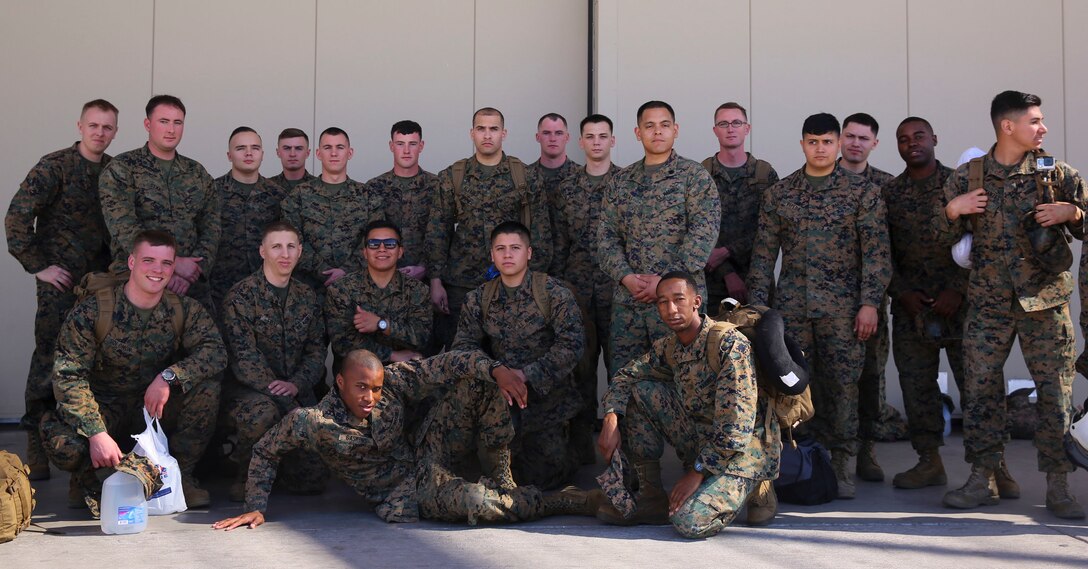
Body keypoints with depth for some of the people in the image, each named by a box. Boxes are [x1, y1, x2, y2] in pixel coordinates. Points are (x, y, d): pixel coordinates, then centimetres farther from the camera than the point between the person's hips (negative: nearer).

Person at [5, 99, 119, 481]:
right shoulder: (55, 166, -5)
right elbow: (17, 217, -11)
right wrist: (37, 266, -11)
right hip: (61, 281, -4)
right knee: (50, 359, -4)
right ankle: (37, 449, 6)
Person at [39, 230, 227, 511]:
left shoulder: (185, 310, -6)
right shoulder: (92, 311, -14)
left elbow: (216, 351, -19)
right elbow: (68, 376, -20)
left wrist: (169, 376, -35)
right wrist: (97, 433, -30)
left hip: (159, 411, 2)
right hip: (105, 407, -2)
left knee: (207, 386, -25)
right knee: (62, 441, -33)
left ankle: (182, 475, -5)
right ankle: (88, 480, 5)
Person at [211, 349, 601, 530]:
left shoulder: (392, 383, -12)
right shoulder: (312, 423, -20)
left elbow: (445, 365, -12)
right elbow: (265, 454, -4)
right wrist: (256, 508, -8)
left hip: (426, 463, 5)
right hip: (401, 497, -5)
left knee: (472, 381, -9)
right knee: (475, 502, -37)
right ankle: (567, 502, -15)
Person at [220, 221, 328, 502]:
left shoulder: (307, 297, 11)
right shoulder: (241, 296, -8)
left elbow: (316, 351, 7)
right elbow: (244, 357, -15)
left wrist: (296, 384, -15)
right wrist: (282, 397, -25)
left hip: (294, 390, 5)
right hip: (247, 389, -5)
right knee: (262, 412, -38)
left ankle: (305, 474, 20)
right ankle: (245, 476, -9)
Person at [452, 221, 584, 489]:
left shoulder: (554, 293, -6)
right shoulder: (478, 299, 5)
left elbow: (571, 344, -14)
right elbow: (463, 344, -4)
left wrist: (525, 374, -22)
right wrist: (497, 370, -24)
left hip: (547, 395, -2)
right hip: (499, 395, 3)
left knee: (544, 476, -11)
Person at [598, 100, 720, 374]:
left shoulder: (695, 176, 0)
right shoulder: (620, 181, 14)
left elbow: (704, 234, -10)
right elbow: (607, 235, 10)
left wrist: (666, 281, -16)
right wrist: (625, 277, -7)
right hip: (627, 298, 4)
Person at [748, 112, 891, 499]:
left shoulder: (862, 192, 3)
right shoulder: (779, 194, 10)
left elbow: (876, 251, -1)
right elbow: (764, 253, 11)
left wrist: (869, 302, -9)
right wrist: (757, 302, 4)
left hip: (842, 307, -2)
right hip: (791, 305, 2)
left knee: (842, 384, -2)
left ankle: (840, 465, 8)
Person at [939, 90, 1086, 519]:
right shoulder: (967, 177, 4)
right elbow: (943, 240, 9)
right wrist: (953, 210, -9)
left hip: (1045, 300, 0)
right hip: (988, 304, 1)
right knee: (980, 388, 3)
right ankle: (982, 480, 14)